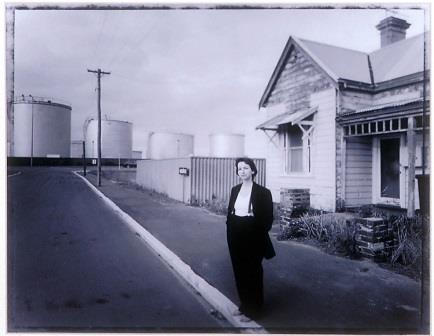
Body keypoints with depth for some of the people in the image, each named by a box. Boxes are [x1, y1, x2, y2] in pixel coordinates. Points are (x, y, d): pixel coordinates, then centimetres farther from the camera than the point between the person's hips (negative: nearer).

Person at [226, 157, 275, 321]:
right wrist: (230, 233, 3)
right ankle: (244, 305, 33)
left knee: (252, 273, 8)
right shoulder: (235, 190, 6)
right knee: (239, 272, 15)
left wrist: (259, 236, -12)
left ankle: (252, 310, 24)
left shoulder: (262, 192, -10)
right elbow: (230, 212, 11)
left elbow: (267, 218, -8)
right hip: (236, 237, 5)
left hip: (252, 239, -5)